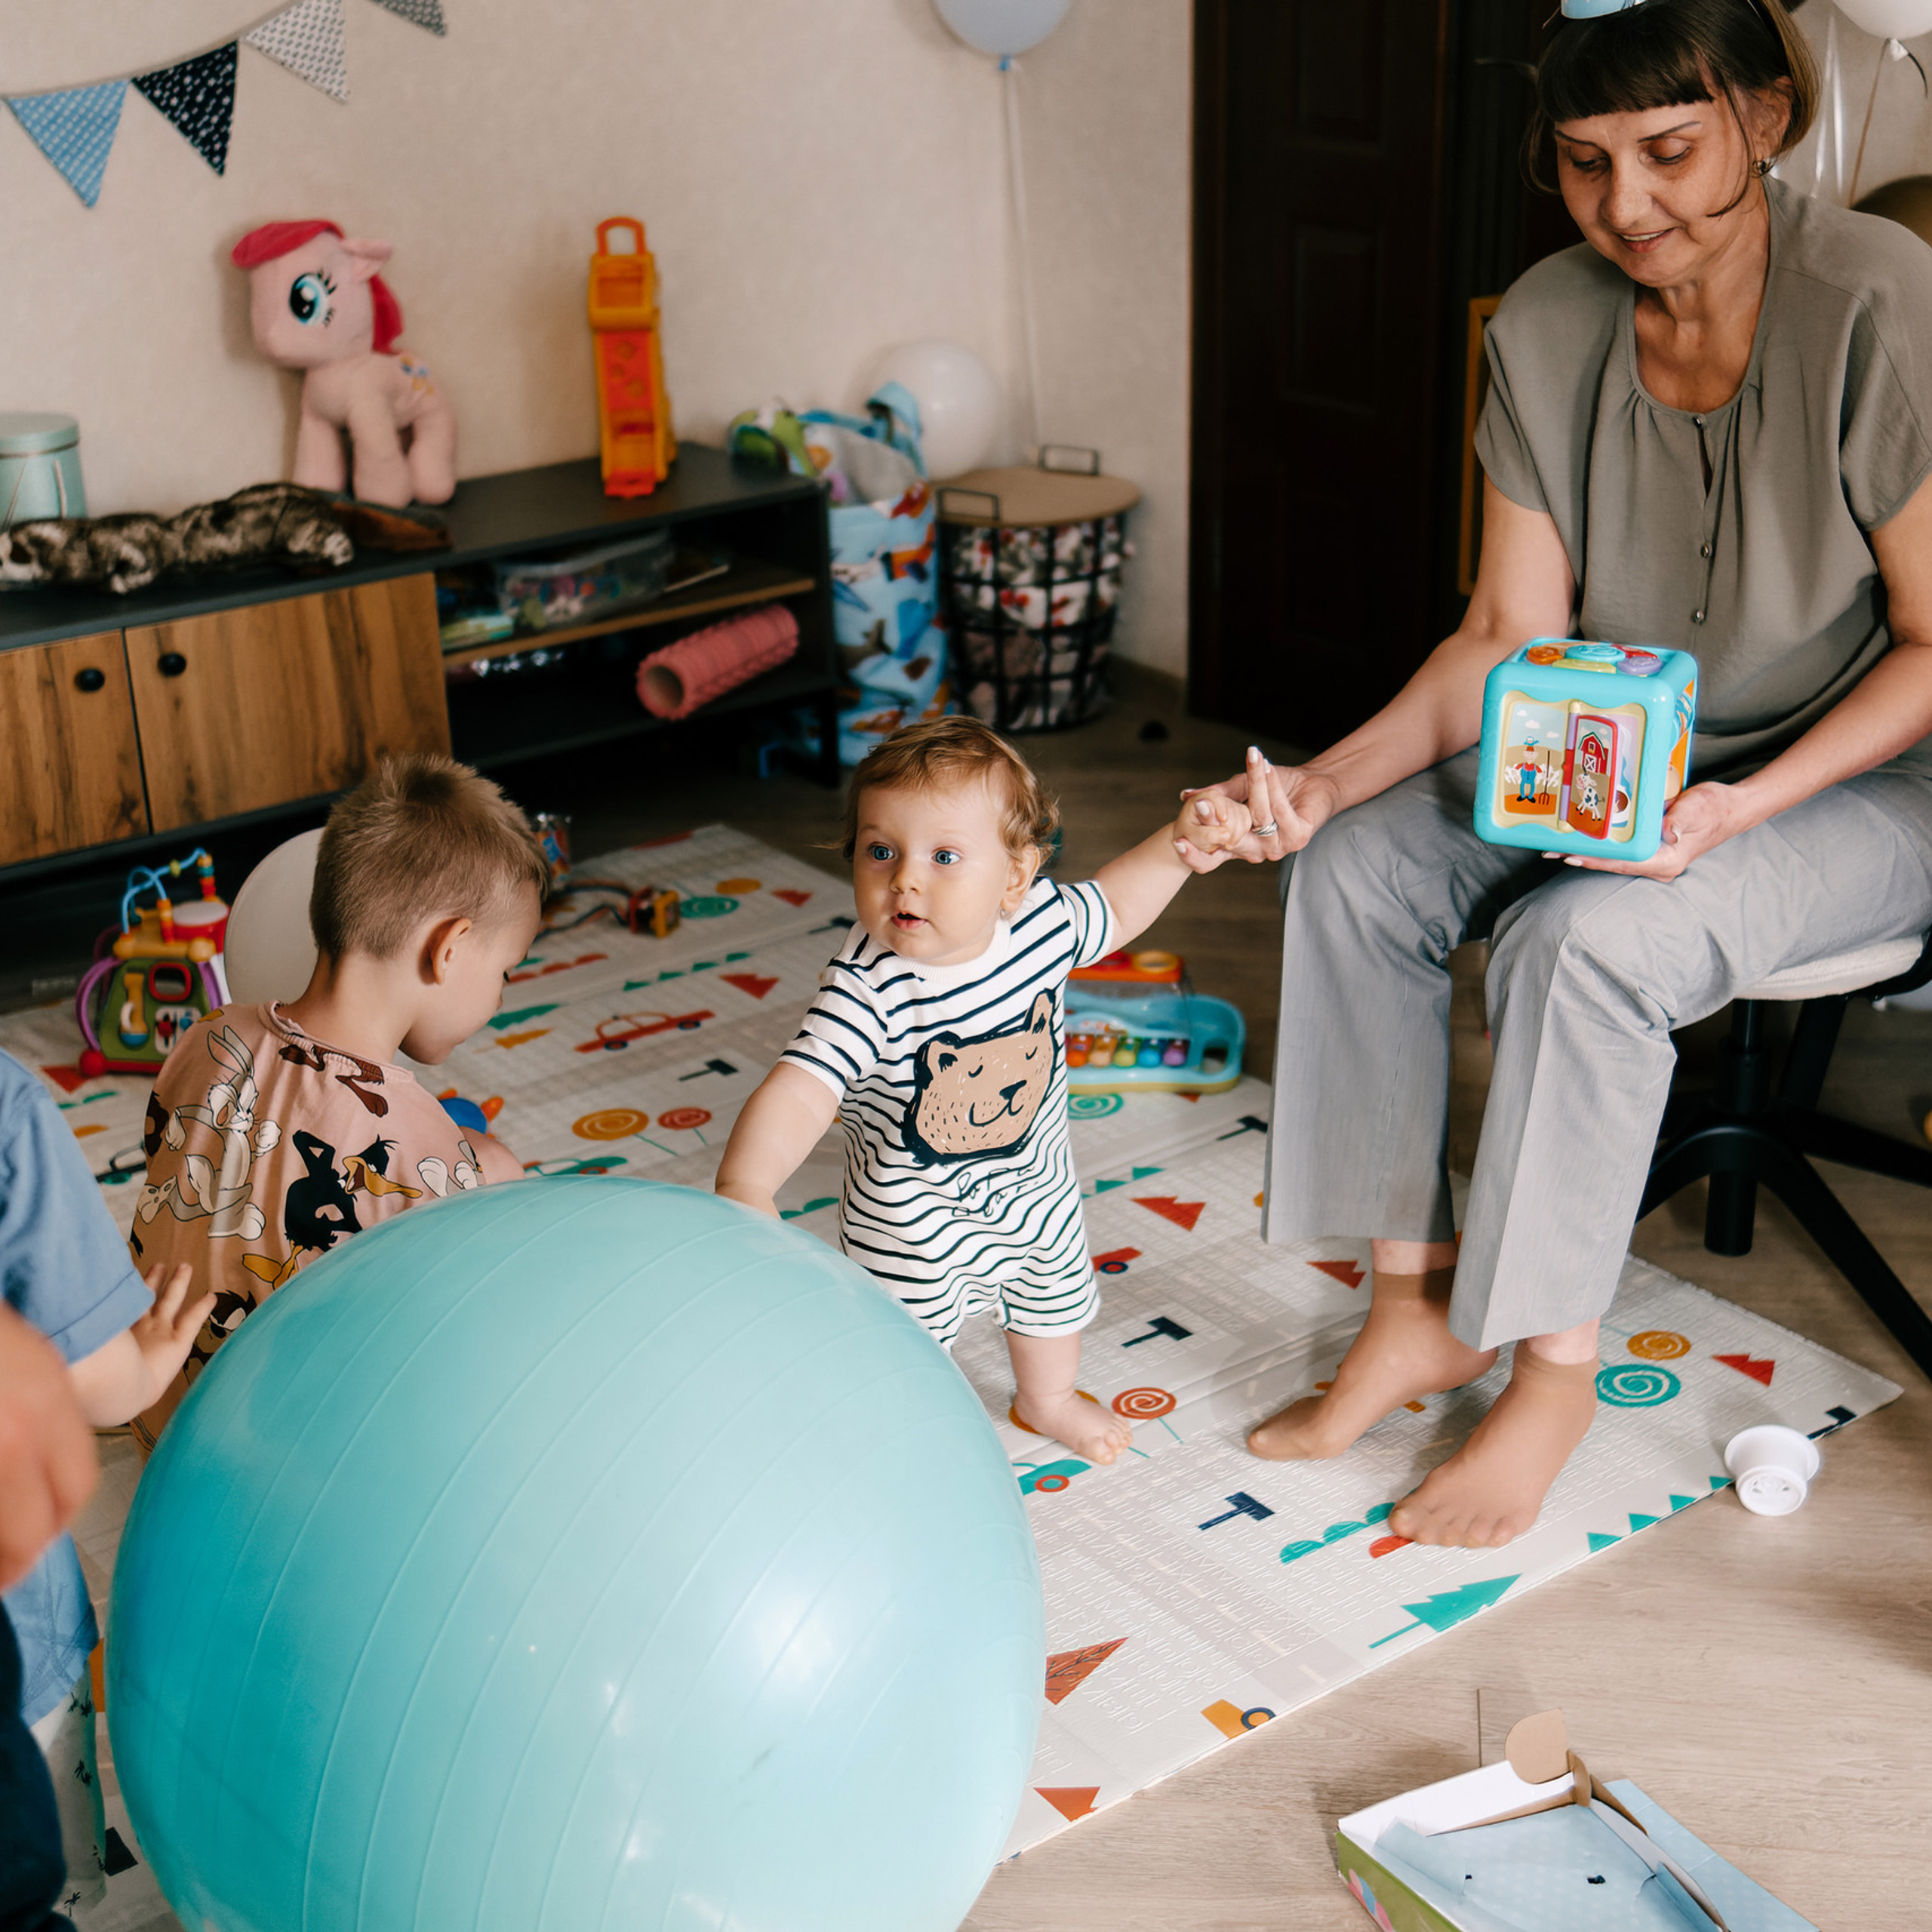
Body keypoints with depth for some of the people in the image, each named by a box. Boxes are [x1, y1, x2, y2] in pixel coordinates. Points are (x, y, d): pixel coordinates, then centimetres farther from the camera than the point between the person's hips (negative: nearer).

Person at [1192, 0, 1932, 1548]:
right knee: (1359, 867, -17)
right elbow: (1507, 636, -3)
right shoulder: (1548, 325, -5)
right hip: (1621, 762, 6)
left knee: (1585, 938, -32)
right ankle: (1416, 1303, -4)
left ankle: (1555, 1365, -10)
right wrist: (1337, 774, -18)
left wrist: (1743, 807, -29)